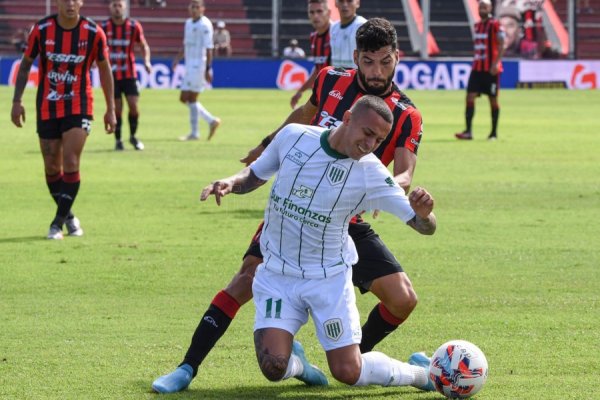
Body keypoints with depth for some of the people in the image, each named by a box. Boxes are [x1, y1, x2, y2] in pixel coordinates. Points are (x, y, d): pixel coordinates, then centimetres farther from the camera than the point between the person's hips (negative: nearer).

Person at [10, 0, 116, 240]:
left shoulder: (93, 33, -9)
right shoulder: (41, 30, -8)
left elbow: (104, 70, 3)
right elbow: (25, 64, 5)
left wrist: (110, 109, 4)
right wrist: (17, 101, -1)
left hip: (78, 107, -2)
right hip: (47, 109, 2)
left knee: (70, 164, -14)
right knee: (52, 168, 6)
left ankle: (59, 221, -6)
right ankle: (68, 216, 26)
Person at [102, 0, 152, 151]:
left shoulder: (134, 26, -2)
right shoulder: (104, 27, -2)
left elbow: (143, 45, 9)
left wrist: (146, 61, -7)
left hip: (129, 74, 0)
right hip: (111, 75, 0)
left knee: (133, 105, -7)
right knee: (117, 108, -3)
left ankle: (133, 136, 16)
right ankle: (118, 140, 13)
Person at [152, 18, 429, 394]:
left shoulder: (406, 117, -9)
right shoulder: (331, 81, -2)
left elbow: (405, 174, -20)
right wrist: (268, 144, 32)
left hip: (348, 222, 0)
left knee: (403, 299, -12)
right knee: (249, 279, -16)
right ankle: (187, 368, -10)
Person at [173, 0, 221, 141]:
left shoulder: (205, 25, -11)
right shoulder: (188, 23, 14)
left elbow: (209, 49, -15)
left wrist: (208, 69, -19)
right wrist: (177, 58, 11)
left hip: (199, 65, -9)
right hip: (190, 65, 9)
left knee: (191, 98, -8)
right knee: (185, 99, 8)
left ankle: (194, 133, -2)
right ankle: (211, 121, 14)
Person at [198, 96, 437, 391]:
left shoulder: (371, 173, -14)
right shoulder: (294, 136, -8)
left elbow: (425, 227, -15)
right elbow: (254, 175, 10)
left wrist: (424, 213, -38)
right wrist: (230, 183, -12)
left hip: (329, 278, -1)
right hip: (277, 275, 1)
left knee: (348, 372, -4)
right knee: (274, 367, -17)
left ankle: (419, 374, 25)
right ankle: (297, 363, 21)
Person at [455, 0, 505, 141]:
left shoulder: (495, 25, -8)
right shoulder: (477, 25, 14)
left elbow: (501, 45, -13)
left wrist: (496, 63, -21)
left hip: (491, 69, -7)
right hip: (477, 67, 7)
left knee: (493, 99, 2)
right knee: (470, 96, -5)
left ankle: (494, 133, 11)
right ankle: (468, 131, -7)